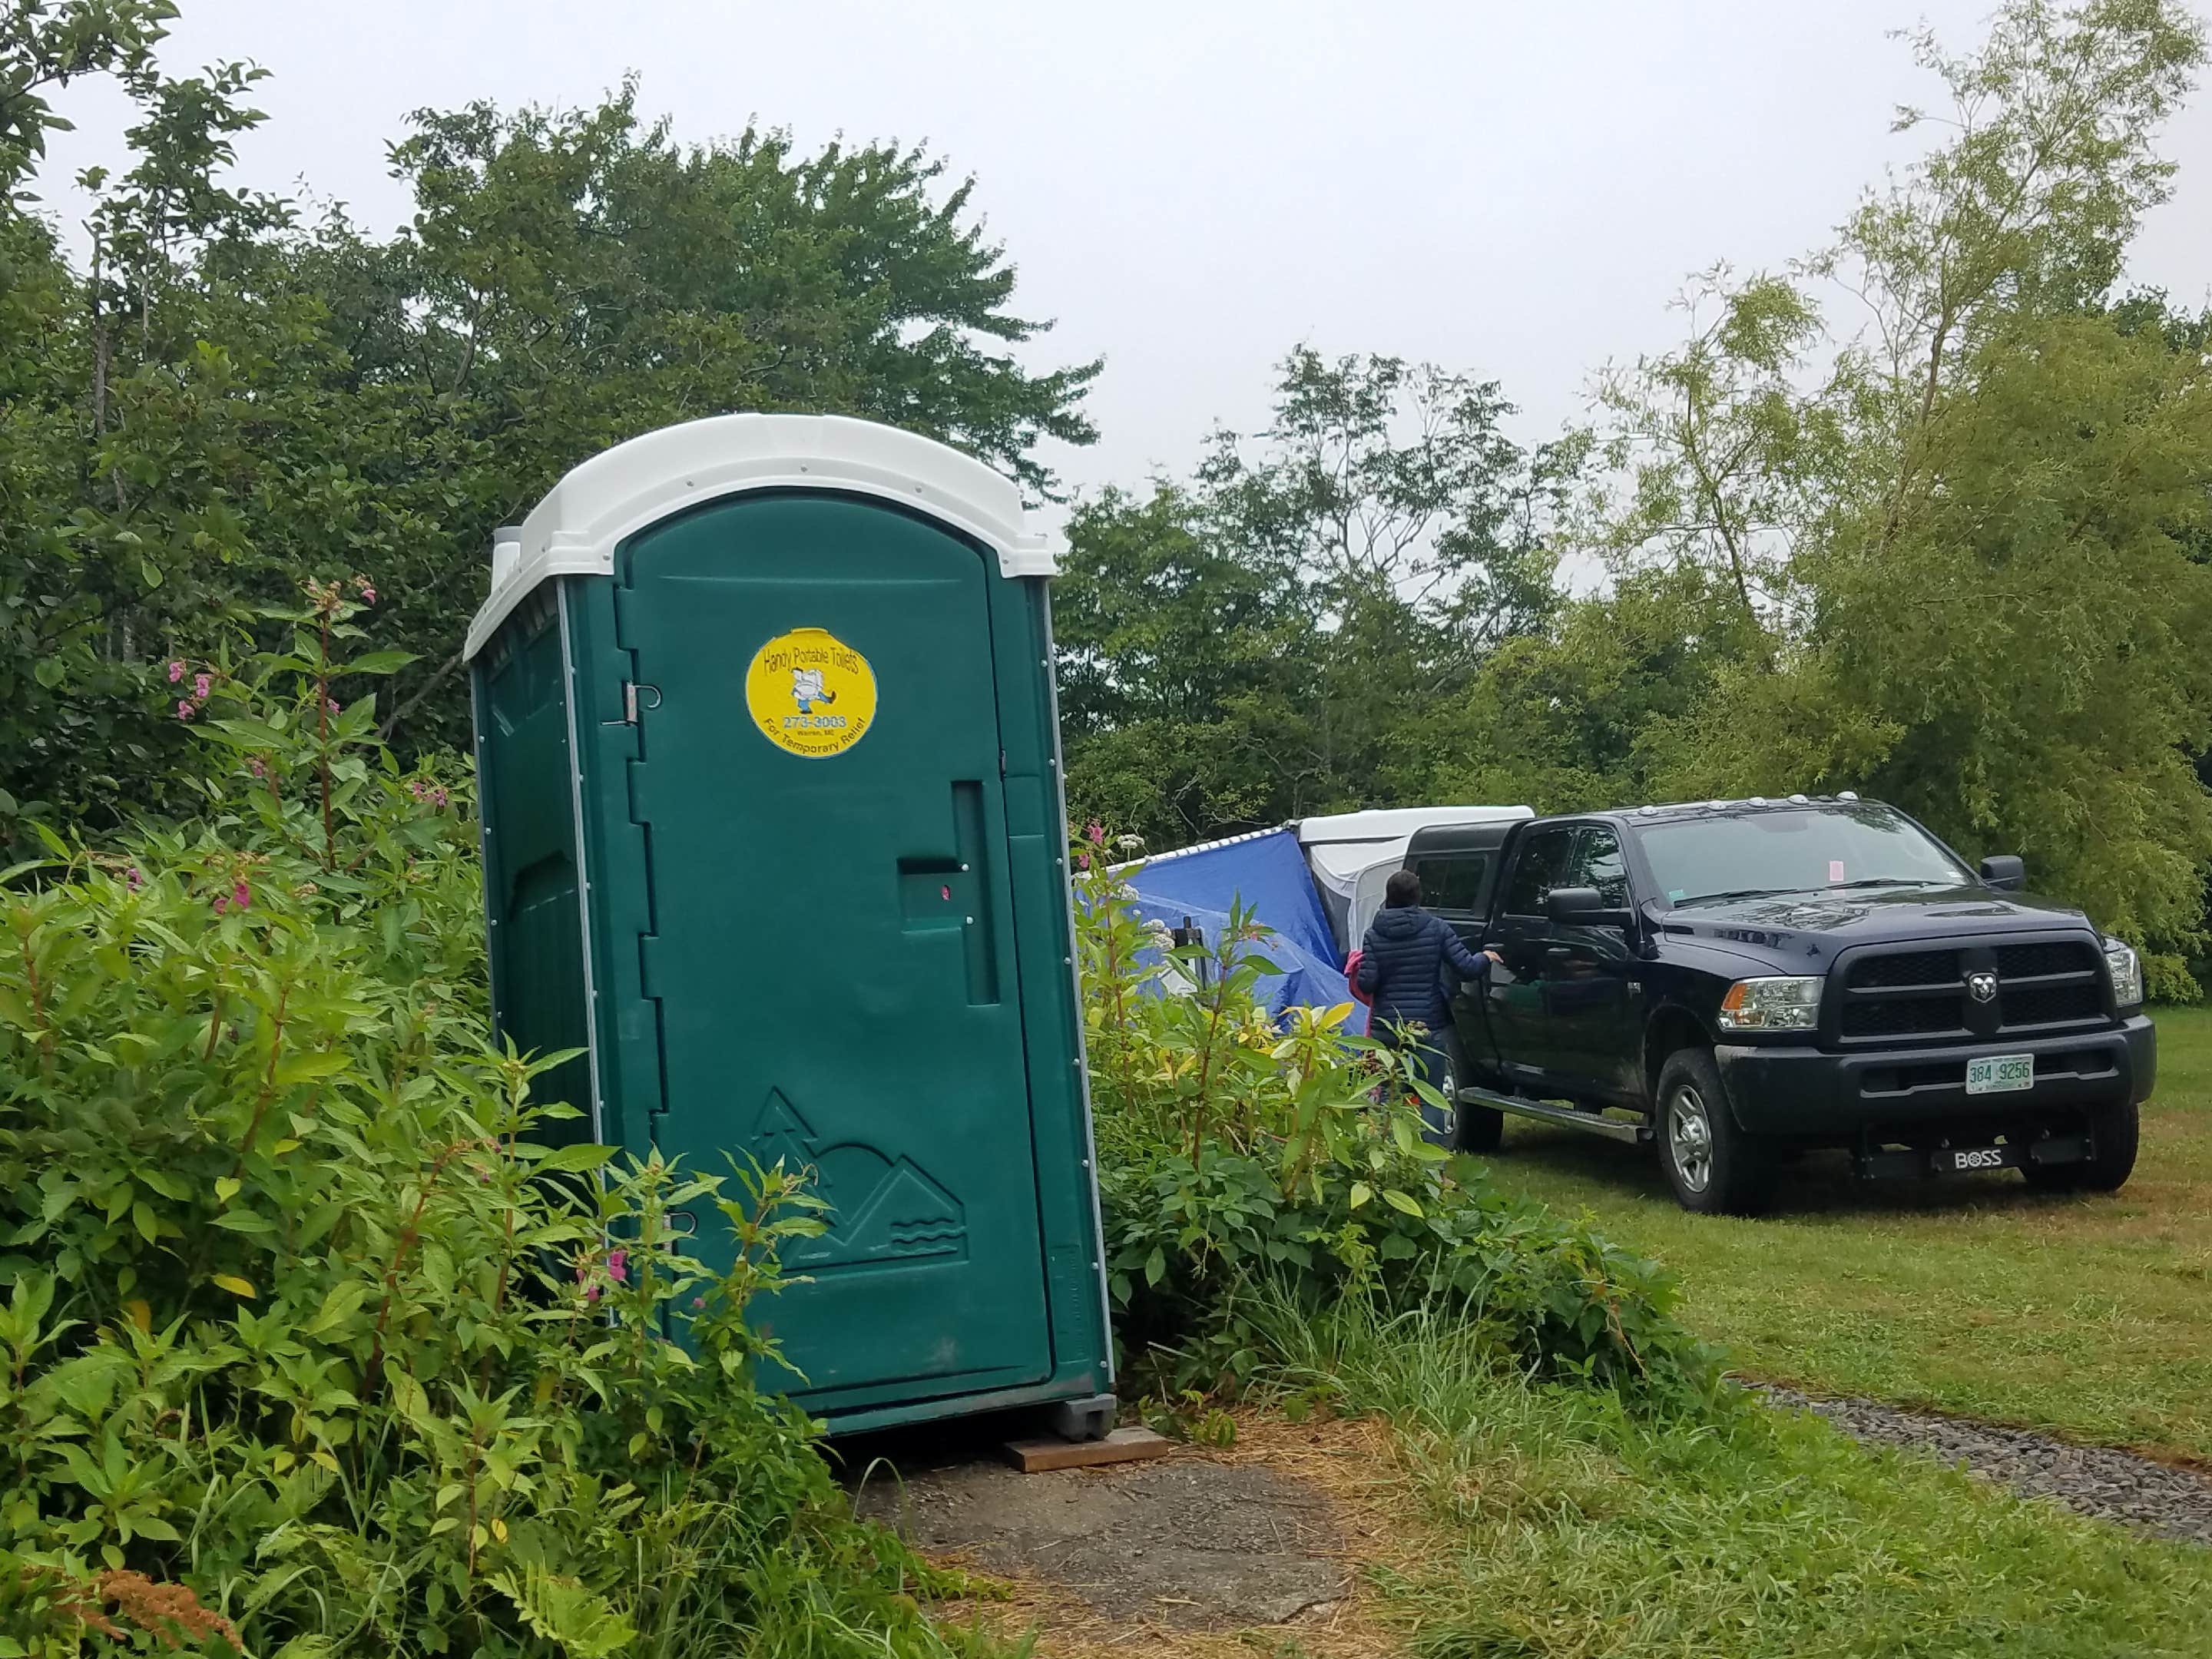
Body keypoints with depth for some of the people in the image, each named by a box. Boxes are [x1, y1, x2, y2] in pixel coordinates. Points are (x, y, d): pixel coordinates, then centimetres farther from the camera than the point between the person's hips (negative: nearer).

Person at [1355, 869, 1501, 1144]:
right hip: (1429, 1026, -1)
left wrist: (1359, 973, 14)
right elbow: (1467, 968, -5)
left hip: (1386, 1028, 1)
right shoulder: (1436, 928, -3)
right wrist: (1486, 958, 15)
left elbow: (1366, 984, -8)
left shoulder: (1374, 935, -2)